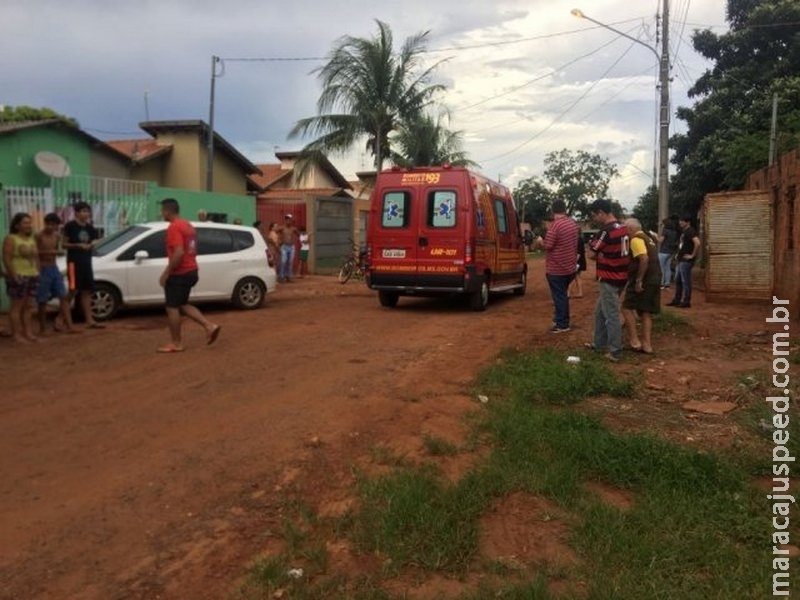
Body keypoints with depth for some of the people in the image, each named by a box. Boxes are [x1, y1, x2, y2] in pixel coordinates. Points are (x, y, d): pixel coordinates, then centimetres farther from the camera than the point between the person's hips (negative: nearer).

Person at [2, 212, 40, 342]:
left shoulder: (32, 239, 14)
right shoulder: (10, 239, -7)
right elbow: (6, 259, -12)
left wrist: (38, 273, 11)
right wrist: (14, 275, -17)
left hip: (32, 276, 7)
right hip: (18, 277, -7)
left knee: (27, 306, 9)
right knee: (17, 306, -4)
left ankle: (28, 332, 11)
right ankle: (16, 334, -1)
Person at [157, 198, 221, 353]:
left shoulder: (174, 227, -17)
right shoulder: (188, 225, 13)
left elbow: (178, 253, -27)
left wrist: (166, 273, -20)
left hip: (179, 274, -10)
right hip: (191, 271, 10)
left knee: (172, 308, 2)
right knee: (183, 305, 19)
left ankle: (175, 343, 9)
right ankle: (209, 326, 9)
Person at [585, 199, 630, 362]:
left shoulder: (606, 231, -20)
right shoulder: (623, 228, 8)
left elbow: (592, 254, -13)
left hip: (609, 279, -9)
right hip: (620, 277, 9)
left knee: (611, 315, -2)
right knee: (600, 311, 20)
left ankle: (615, 352, 4)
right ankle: (599, 343, 29)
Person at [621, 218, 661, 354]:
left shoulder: (636, 240, -12)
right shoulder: (648, 239, 19)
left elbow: (644, 259, -25)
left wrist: (638, 280, -24)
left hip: (643, 281, -9)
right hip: (654, 279, 9)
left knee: (627, 308, -1)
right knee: (646, 312, 10)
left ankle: (634, 341, -4)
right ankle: (647, 345, 10)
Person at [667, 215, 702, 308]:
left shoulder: (690, 231, -14)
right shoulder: (684, 231, 16)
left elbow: (697, 243, -29)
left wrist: (692, 255, -22)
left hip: (686, 261, -10)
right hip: (681, 260, 10)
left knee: (685, 281, -4)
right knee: (677, 280, 15)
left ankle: (686, 302, 2)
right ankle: (677, 300, 23)